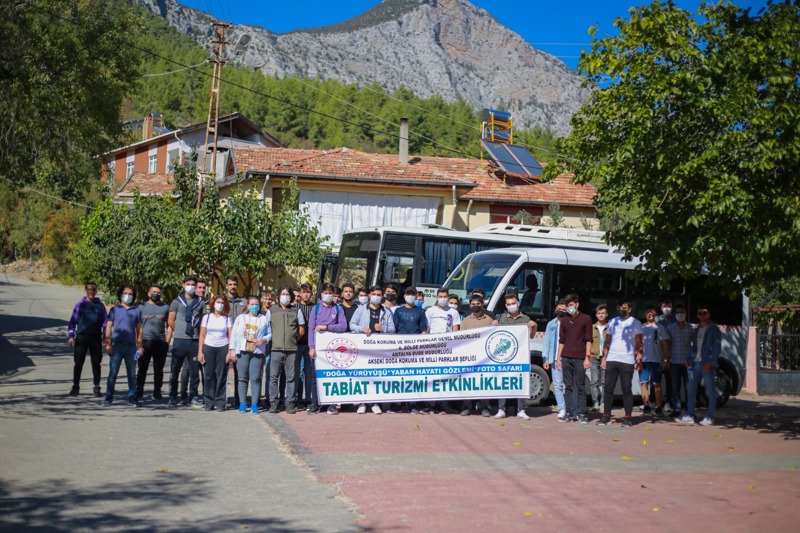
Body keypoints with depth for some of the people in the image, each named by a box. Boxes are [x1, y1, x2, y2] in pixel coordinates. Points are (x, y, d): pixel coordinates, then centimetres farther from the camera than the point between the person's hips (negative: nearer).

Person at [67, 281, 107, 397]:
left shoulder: (100, 306, 7)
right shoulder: (80, 305, 5)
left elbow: (105, 322, 9)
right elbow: (73, 321, 7)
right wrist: (70, 335, -2)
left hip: (96, 337, 0)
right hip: (81, 336, 0)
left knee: (96, 363, 3)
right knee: (78, 363, 3)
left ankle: (96, 387, 9)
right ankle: (75, 387, 14)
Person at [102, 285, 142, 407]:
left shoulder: (136, 311, 12)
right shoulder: (115, 309, 8)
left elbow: (139, 329, 13)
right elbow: (109, 327, 5)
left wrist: (139, 346, 6)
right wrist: (108, 343, -4)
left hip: (131, 346, 2)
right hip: (117, 345, -2)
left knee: (132, 374, 6)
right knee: (113, 373, -2)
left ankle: (132, 397, 12)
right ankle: (108, 397, 2)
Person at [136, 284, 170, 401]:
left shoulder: (165, 307, 11)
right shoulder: (142, 307, 8)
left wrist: (167, 341, 1)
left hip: (161, 343, 1)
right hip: (145, 342, -1)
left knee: (158, 369, 5)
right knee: (142, 368, 0)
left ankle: (157, 392, 14)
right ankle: (139, 392, 6)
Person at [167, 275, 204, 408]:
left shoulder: (200, 302, 9)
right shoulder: (177, 301, 6)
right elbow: (170, 321, 8)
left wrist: (201, 334, 1)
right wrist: (179, 331, 5)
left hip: (195, 341, 1)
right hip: (179, 340, -1)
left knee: (194, 370, 5)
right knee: (175, 370, 2)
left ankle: (194, 395, 15)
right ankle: (173, 397, 9)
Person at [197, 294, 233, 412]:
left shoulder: (228, 319, 7)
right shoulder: (207, 317, 8)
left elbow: (230, 336, 4)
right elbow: (202, 335, 7)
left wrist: (230, 352, -5)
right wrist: (200, 352, 1)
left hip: (223, 348, 0)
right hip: (208, 347, 0)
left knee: (221, 375, -3)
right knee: (209, 375, -2)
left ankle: (220, 403, 2)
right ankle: (208, 402, 4)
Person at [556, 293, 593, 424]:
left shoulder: (586, 319, 2)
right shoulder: (564, 320, 13)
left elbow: (588, 340, 0)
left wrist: (587, 357, -7)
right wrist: (558, 358, 10)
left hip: (580, 358, -4)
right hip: (566, 358, 4)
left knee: (580, 387, -3)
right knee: (568, 387, 4)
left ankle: (582, 414, -1)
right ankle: (570, 413, 8)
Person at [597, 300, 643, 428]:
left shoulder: (635, 323, 4)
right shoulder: (612, 322, 14)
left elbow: (639, 343, 1)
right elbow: (607, 341, 16)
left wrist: (639, 357, -10)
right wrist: (604, 357, 6)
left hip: (627, 361, -4)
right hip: (611, 360, 4)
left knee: (626, 389, -2)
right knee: (608, 388, 2)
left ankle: (627, 417, 1)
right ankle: (606, 415, 6)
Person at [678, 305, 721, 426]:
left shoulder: (713, 329, -2)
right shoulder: (697, 330, 18)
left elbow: (717, 347, -8)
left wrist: (710, 362, -18)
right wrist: (690, 359, 5)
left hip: (707, 364, -7)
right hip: (696, 363, 7)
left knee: (710, 391, -2)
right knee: (691, 390, 6)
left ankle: (709, 417, 0)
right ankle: (689, 416, 11)